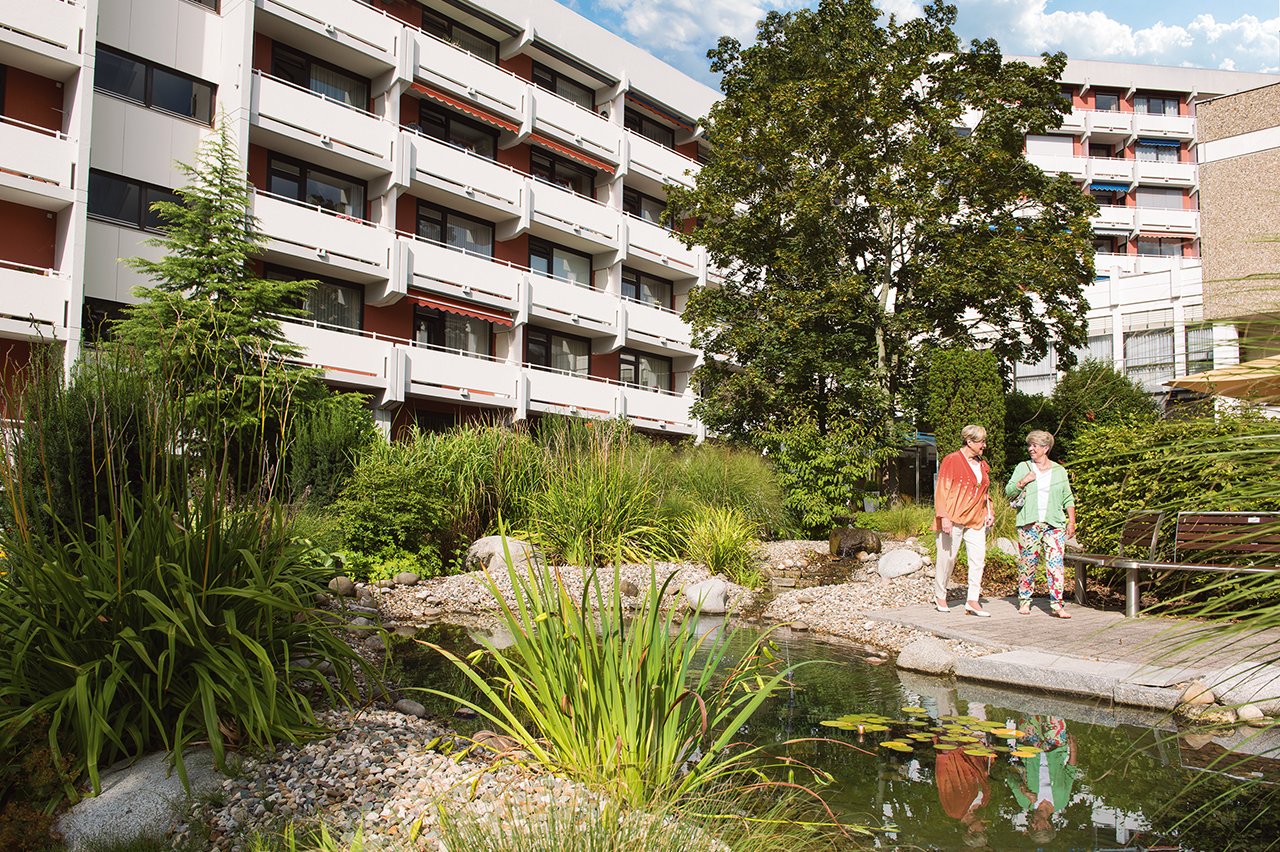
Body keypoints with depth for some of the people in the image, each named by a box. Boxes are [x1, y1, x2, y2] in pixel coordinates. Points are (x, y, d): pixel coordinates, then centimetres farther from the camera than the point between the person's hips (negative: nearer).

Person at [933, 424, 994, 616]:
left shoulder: (982, 465, 16)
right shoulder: (952, 460, -6)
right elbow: (942, 490, -10)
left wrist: (989, 512, 14)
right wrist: (944, 516, -18)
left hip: (976, 520, 6)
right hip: (953, 518, -6)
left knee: (978, 557, -3)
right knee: (947, 557, 3)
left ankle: (973, 601, 1)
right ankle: (939, 596, 20)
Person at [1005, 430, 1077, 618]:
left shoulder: (1059, 471, 12)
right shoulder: (1022, 468, 10)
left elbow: (1068, 499, 14)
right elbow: (1008, 492, 7)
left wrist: (1072, 521, 7)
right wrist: (1023, 482, -9)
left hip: (1054, 524, 0)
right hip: (1029, 523, 0)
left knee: (1055, 563, -7)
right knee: (1027, 563, 2)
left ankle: (1057, 604, -6)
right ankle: (1024, 601, 12)